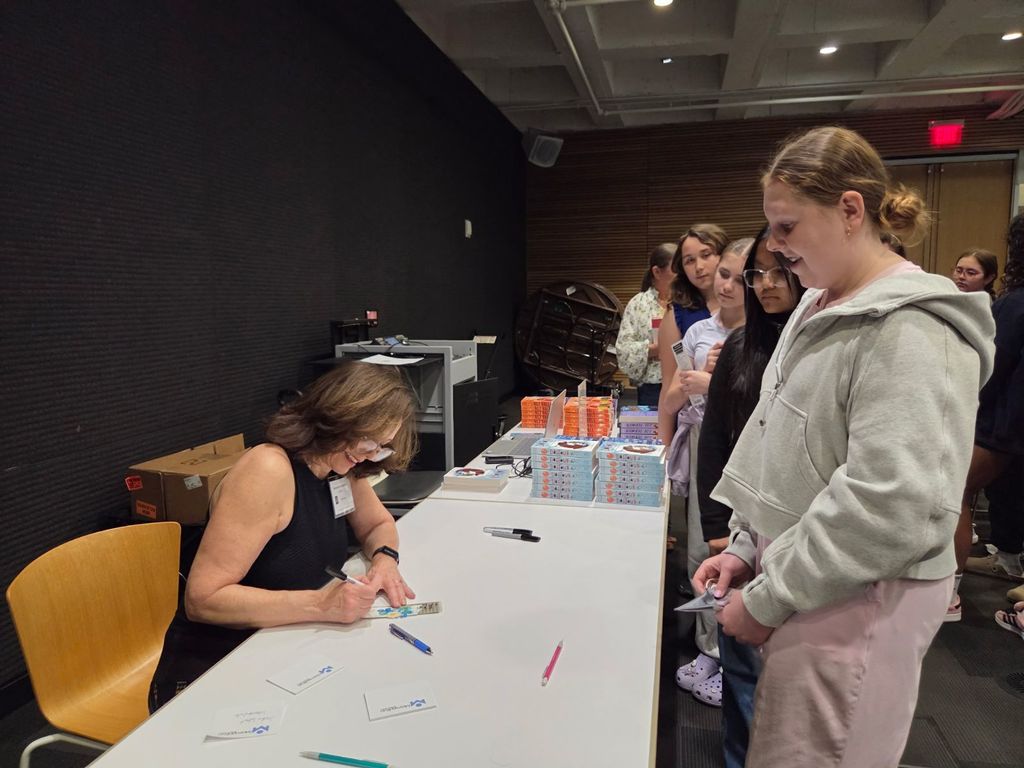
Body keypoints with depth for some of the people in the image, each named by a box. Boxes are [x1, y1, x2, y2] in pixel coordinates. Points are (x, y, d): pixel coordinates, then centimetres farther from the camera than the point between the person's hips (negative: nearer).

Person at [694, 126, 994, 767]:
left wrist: (768, 599, -17)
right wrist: (747, 546, 8)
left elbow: (893, 508, -25)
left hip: (858, 605, -8)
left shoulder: (911, 331, -18)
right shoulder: (818, 310, 10)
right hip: (801, 585, 8)